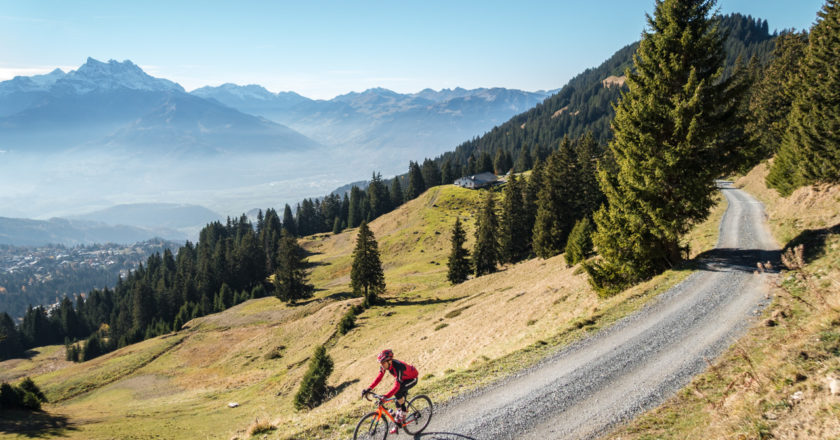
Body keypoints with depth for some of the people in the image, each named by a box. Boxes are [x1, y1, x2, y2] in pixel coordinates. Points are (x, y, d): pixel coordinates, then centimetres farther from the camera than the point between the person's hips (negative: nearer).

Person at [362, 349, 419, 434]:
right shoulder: (385, 365, -18)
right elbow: (379, 378, -13)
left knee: (397, 392, -27)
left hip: (412, 379, -8)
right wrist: (369, 389, -24)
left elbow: (397, 386, -43)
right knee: (398, 398, 5)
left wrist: (386, 397, -52)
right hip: (403, 379, 8)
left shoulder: (398, 367, -39)